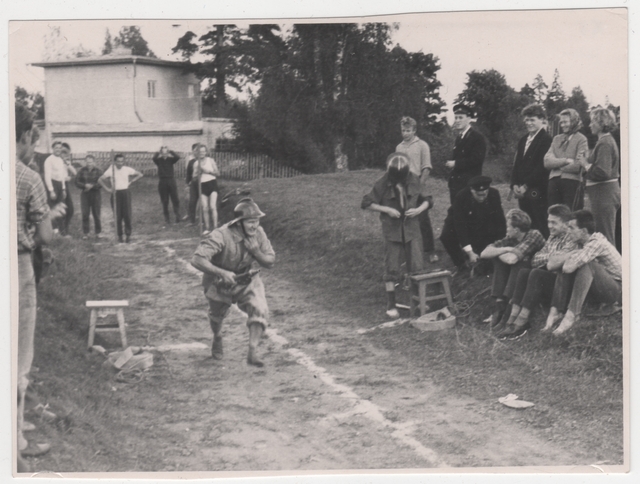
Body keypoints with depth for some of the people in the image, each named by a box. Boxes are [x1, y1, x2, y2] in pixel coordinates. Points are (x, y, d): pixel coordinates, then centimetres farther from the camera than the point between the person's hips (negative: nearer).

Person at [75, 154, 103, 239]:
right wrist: (85, 185, -18)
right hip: (85, 194, 1)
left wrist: (92, 186, -18)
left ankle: (98, 232, 15)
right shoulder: (82, 171, 1)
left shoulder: (98, 171, -2)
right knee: (85, 214, 0)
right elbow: (77, 182, -1)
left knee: (96, 214, 3)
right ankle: (86, 233, 9)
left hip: (96, 194, -1)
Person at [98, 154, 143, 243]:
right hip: (116, 194, 0)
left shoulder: (127, 169, 0)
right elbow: (100, 180, 4)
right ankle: (119, 235, 11)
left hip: (125, 193, 0)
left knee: (127, 214, -7)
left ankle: (128, 234, 1)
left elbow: (140, 175, 10)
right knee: (118, 216, 1)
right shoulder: (111, 170, -1)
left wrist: (131, 181, 2)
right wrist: (107, 189, -3)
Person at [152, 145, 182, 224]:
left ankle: (177, 216, 0)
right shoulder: (159, 160, 4)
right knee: (164, 201, 4)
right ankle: (166, 217, 12)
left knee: (175, 199, -4)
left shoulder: (170, 159, 5)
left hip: (171, 180, 0)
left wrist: (170, 151, -7)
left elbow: (177, 157, -14)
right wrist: (159, 152, -7)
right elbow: (154, 158, -18)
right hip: (162, 181, 0)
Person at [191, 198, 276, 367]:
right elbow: (197, 260, -41)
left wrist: (256, 251, -30)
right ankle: (217, 339, 56)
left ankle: (252, 353, -18)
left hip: (248, 281, 2)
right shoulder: (221, 236, -34)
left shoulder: (258, 234, -18)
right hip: (221, 283, -2)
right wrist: (222, 273, -50)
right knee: (217, 315, 21)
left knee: (259, 310, -22)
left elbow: (270, 262, -10)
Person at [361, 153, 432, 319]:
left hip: (412, 229, 2)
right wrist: (387, 209, -15)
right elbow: (366, 203, -4)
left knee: (417, 267, -1)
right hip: (392, 231, -2)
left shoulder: (414, 181, -1)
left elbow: (426, 200, 9)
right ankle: (391, 305, 8)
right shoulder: (382, 184, -8)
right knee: (391, 268, 0)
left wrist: (419, 209, -12)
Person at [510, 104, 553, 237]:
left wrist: (526, 186, -14)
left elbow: (542, 166, -14)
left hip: (536, 192, -7)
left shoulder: (546, 140, -7)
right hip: (522, 192, 7)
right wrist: (515, 185, 4)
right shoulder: (523, 140, 18)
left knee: (540, 228, -7)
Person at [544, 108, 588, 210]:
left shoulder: (581, 139, 1)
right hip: (554, 182, 5)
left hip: (572, 183, -5)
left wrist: (557, 165, 1)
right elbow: (547, 162, 3)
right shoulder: (556, 139, 16)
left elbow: (577, 166, -8)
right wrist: (565, 161, -10)